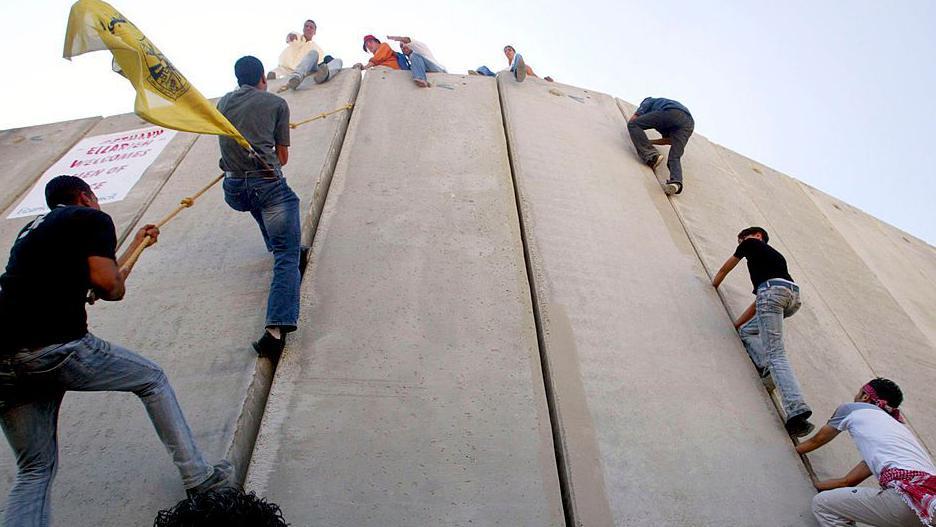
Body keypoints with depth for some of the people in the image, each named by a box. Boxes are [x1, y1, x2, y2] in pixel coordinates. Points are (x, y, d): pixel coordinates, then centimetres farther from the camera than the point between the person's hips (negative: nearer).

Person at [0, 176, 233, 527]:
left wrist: (137, 244, 50)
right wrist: (119, 285, 12)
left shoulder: (31, 229, 28)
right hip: (57, 349, -7)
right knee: (152, 380, 16)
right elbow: (106, 282, -12)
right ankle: (198, 478, 18)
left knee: (34, 471, 17)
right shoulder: (92, 218, 5)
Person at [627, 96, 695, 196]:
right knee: (674, 158, 0)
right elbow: (670, 140, 37)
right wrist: (650, 142, 44)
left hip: (671, 113, -6)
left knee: (633, 124, 1)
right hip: (689, 122, 6)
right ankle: (675, 182, -32)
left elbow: (632, 120, 19)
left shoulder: (648, 101, 31)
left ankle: (651, 156, -13)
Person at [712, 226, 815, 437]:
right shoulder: (776, 255, 38)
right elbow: (758, 302, 34)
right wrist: (736, 324, 36)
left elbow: (726, 268, 31)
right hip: (794, 295, 7)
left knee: (776, 354, -14)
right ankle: (767, 369, 1)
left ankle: (797, 410, -27)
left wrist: (713, 285, 50)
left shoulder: (752, 244, 22)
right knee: (746, 331, 23)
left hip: (773, 290, -7)